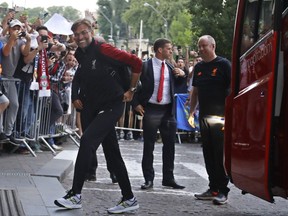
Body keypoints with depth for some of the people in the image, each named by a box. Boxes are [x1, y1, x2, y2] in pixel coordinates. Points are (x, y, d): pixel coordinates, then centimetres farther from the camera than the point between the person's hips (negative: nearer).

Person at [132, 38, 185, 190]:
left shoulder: (170, 67, 9)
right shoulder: (145, 67, -5)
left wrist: (181, 75, -3)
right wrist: (136, 104, -10)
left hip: (168, 110, 5)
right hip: (151, 110, -5)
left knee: (169, 145, 8)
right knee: (148, 146, 2)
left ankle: (168, 178, 18)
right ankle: (148, 179, 8)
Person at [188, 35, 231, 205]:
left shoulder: (223, 64, -4)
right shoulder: (199, 67, 14)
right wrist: (192, 113, 14)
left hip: (220, 116, -6)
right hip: (204, 117, 6)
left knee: (220, 154, -6)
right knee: (208, 153, 8)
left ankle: (223, 191, -1)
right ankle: (213, 189, 15)